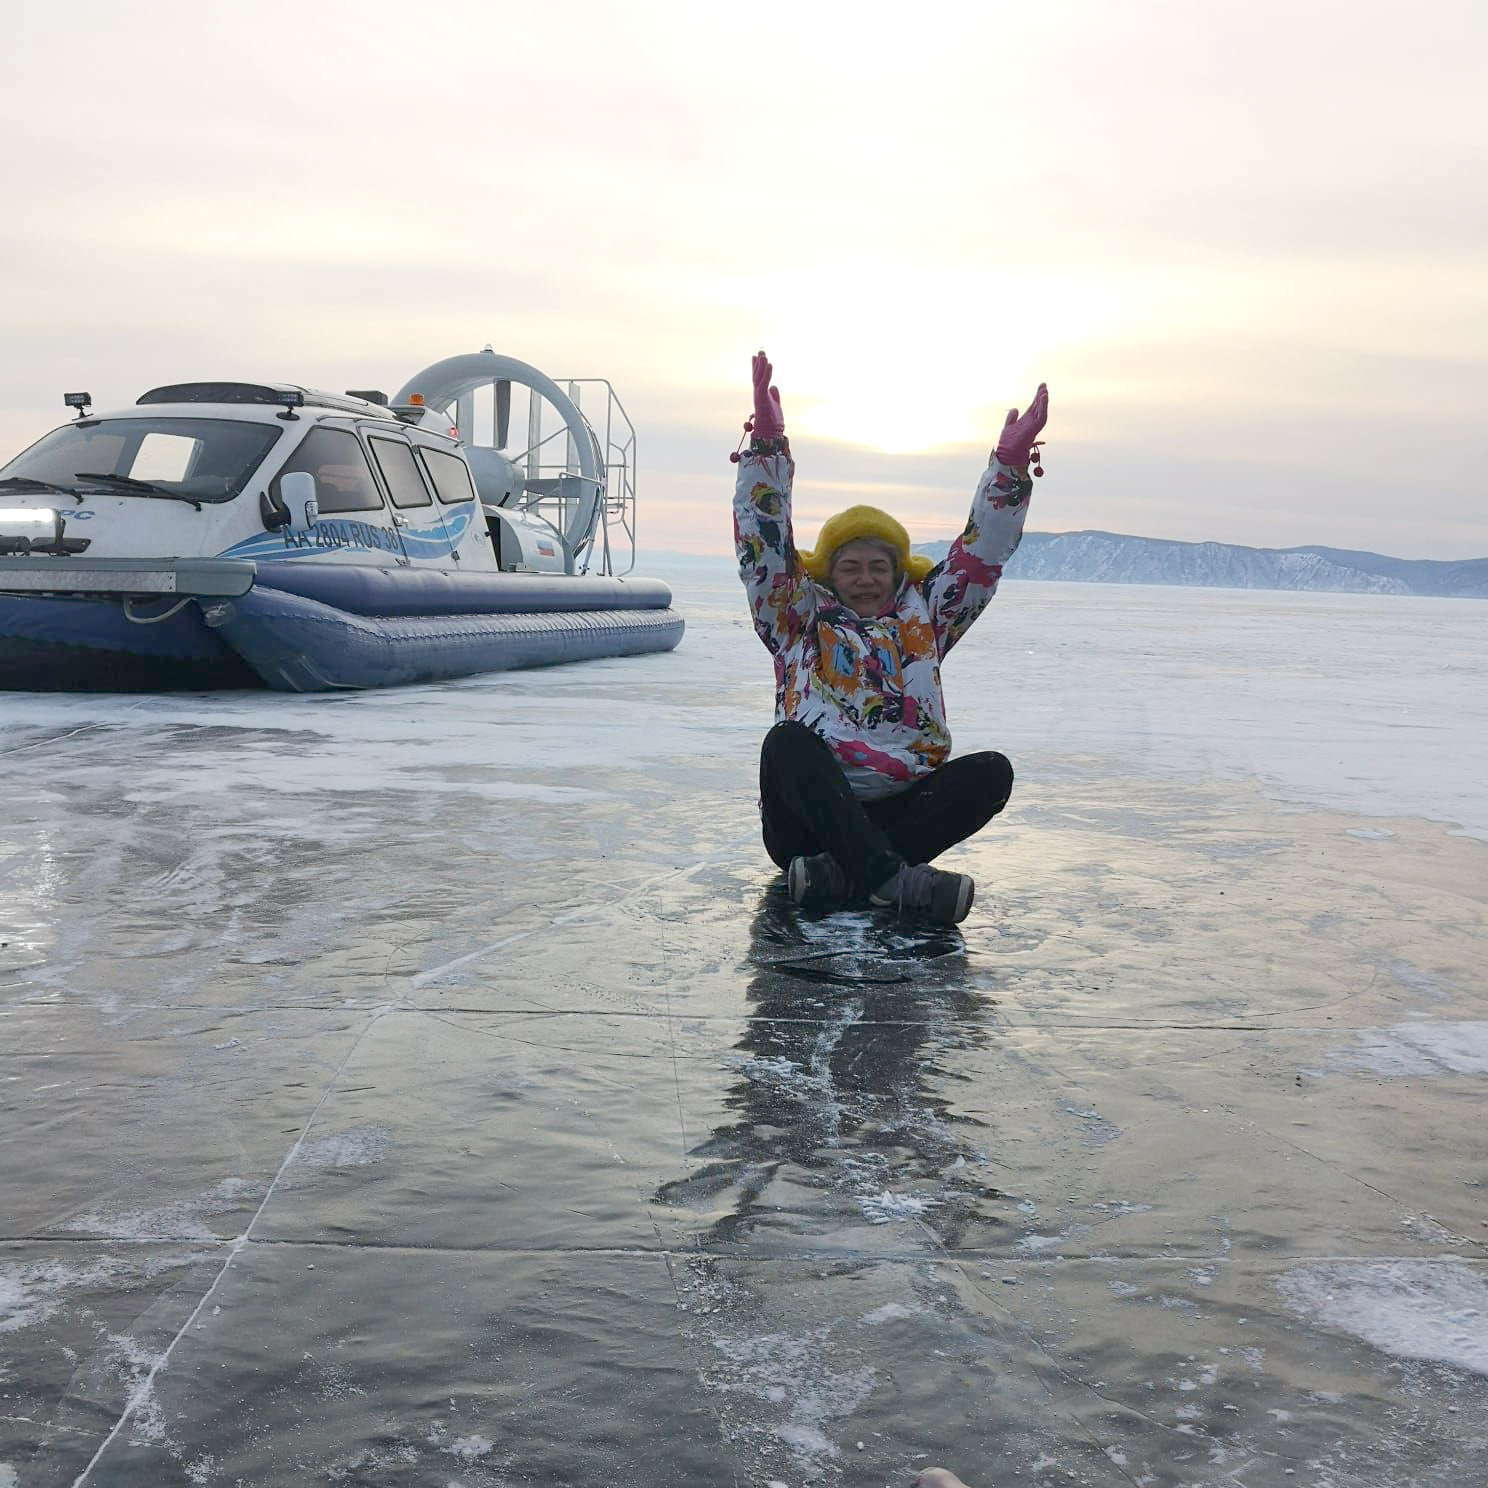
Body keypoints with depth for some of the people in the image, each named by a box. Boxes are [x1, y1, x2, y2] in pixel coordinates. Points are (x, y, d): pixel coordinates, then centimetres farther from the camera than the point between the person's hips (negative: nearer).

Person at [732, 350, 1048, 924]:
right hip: (806, 820, -3)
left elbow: (981, 553, 17)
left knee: (991, 770, -22)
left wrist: (1010, 462, 7)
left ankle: (841, 875, -36)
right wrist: (767, 444, -7)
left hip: (898, 810, 3)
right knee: (788, 741, -34)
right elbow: (765, 543, 4)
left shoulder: (923, 618, 21)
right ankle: (895, 880, -51)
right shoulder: (798, 619, 14)